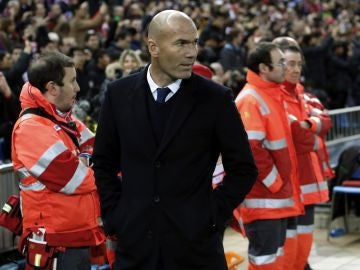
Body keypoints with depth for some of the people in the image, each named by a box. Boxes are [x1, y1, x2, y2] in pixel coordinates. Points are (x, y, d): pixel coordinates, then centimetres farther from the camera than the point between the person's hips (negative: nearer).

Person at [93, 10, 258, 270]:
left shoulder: (216, 98, -5)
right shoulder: (119, 93, 2)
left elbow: (243, 169, 1)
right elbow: (104, 161, 12)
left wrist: (213, 216, -5)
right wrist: (114, 214, 4)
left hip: (195, 242, -2)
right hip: (135, 241, 2)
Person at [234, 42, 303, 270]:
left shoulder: (274, 95, 13)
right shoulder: (250, 100, -16)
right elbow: (251, 149, -24)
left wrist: (284, 183, 15)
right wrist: (274, 183, -15)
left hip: (278, 195, 9)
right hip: (263, 198, -9)